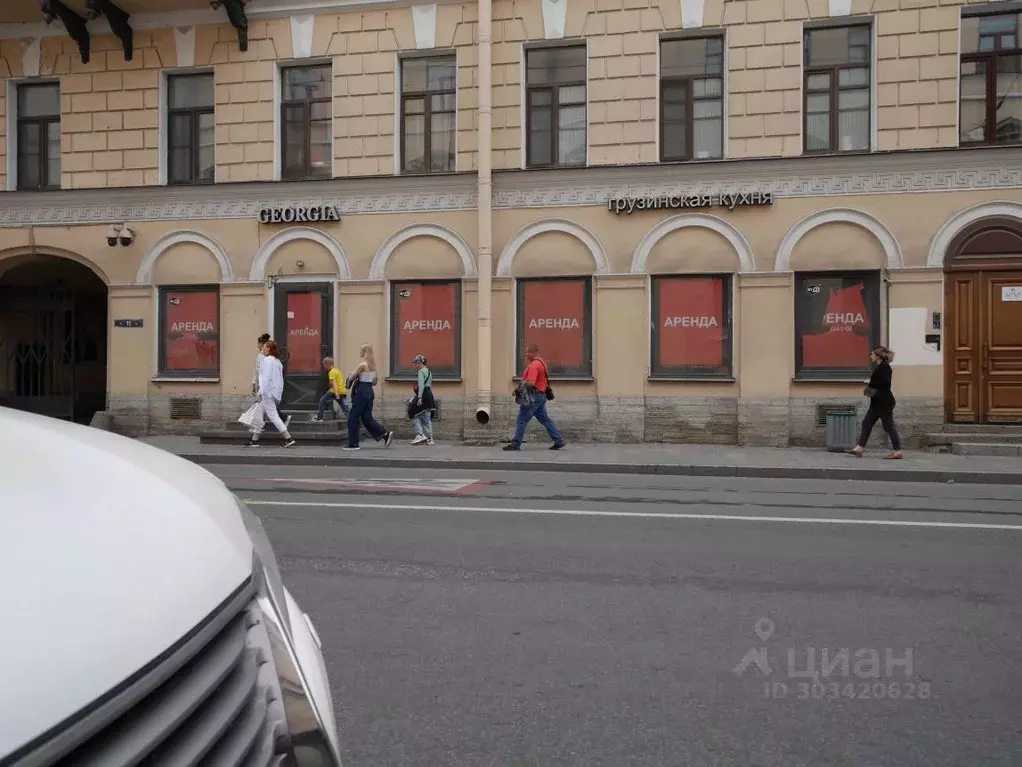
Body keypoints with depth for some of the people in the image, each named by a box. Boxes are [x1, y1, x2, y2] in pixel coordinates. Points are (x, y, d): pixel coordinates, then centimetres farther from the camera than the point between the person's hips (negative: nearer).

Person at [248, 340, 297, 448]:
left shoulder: (267, 360, -13)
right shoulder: (277, 361, 15)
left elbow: (266, 377, -20)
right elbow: (280, 379, 17)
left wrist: (261, 392, -18)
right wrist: (278, 395, 19)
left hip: (268, 392, -10)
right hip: (275, 392, 10)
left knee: (273, 416, -9)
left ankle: (289, 438, -12)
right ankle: (254, 440, 18)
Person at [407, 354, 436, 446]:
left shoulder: (421, 371, -10)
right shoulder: (429, 371, 17)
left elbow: (421, 385, -19)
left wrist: (419, 398, -22)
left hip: (423, 394, -9)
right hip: (430, 394, 9)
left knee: (414, 415, 0)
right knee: (427, 418, 10)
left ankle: (420, 435, -7)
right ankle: (429, 438, 10)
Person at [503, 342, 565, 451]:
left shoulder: (534, 365, -18)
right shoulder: (541, 362, 14)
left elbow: (531, 383, -26)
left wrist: (519, 387, -14)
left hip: (533, 396, -10)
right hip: (541, 395, 10)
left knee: (522, 420, -3)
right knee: (544, 419, 14)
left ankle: (515, 444, 1)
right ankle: (558, 441, 13)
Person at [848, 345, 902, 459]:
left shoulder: (885, 367, -14)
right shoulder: (879, 367, 14)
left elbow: (885, 384, -24)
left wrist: (870, 382, -17)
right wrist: (869, 383, 8)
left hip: (884, 403, -10)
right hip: (877, 403, 10)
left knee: (889, 426, -4)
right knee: (867, 424, 8)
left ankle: (898, 451, 4)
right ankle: (859, 448, 9)